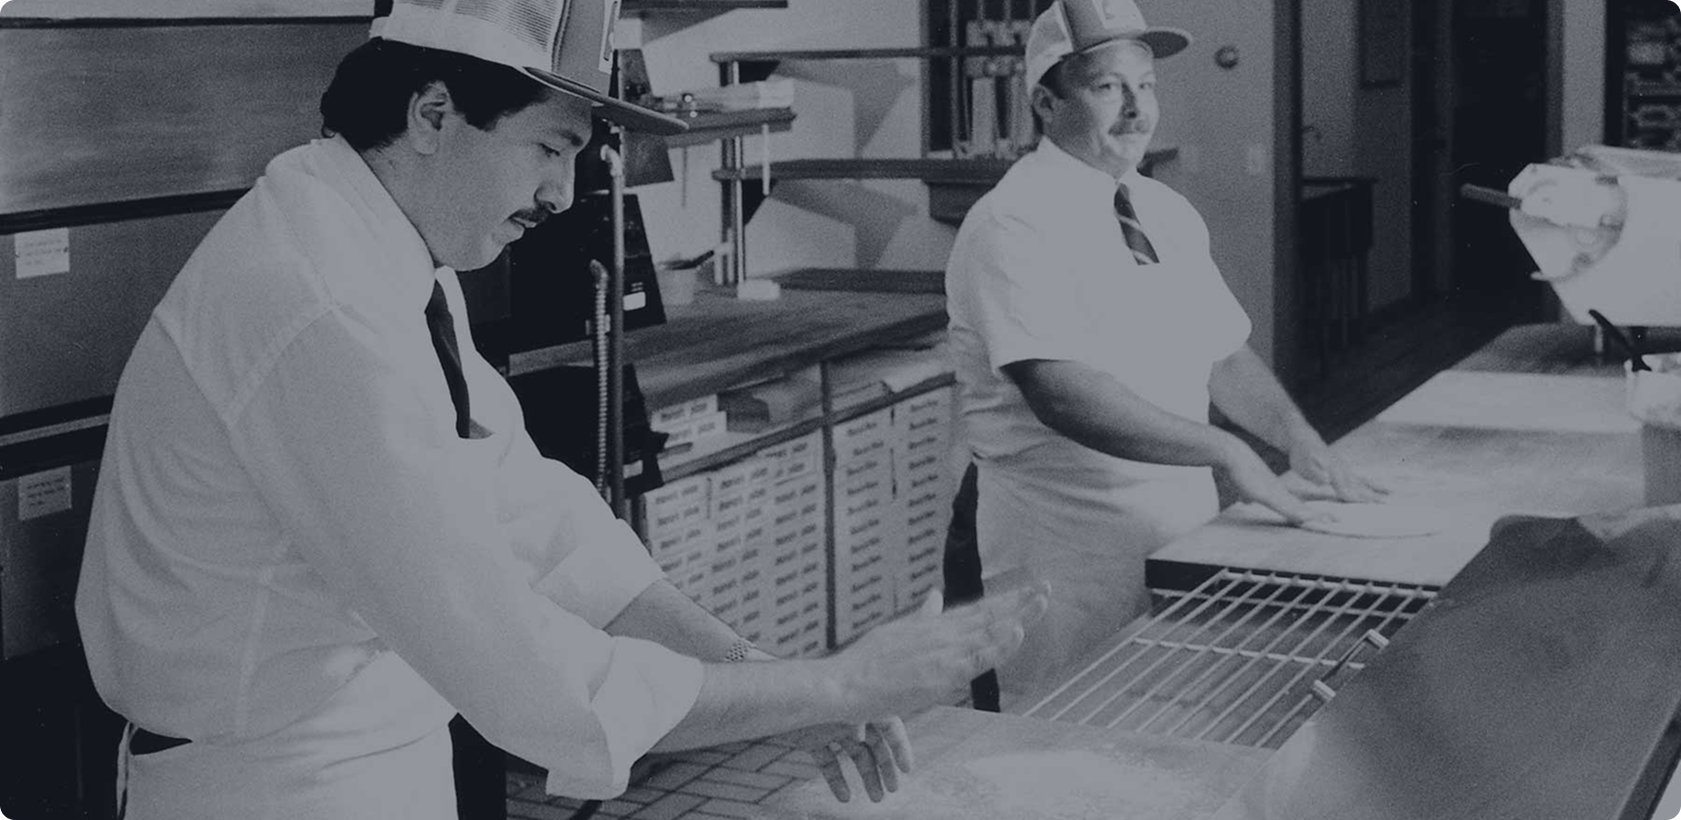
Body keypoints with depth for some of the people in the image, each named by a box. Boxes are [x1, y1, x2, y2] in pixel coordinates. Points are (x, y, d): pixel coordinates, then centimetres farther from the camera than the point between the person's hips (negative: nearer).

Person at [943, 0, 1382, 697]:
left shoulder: (1168, 214, 11)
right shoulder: (1015, 225, -15)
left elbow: (1224, 354, 16)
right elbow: (1062, 395, -26)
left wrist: (1303, 446, 0)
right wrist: (1225, 452, -26)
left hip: (1180, 539, 7)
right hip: (1065, 564, -7)